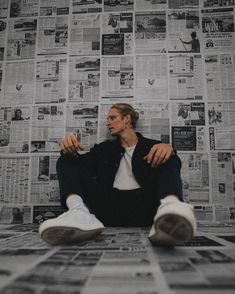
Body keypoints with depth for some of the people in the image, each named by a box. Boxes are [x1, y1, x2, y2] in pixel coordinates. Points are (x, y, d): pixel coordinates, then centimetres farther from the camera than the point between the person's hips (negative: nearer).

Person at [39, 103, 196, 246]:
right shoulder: (105, 148, 25)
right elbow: (80, 164, 13)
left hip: (141, 206, -2)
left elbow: (172, 166, -2)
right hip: (108, 205, 3)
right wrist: (70, 151, -9)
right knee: (66, 162, -2)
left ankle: (168, 210, -50)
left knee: (168, 160, -16)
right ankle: (80, 213, -34)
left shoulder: (152, 146, 16)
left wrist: (168, 149, -24)